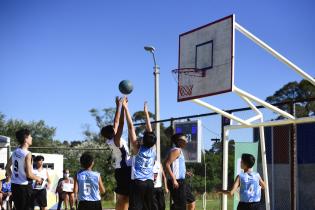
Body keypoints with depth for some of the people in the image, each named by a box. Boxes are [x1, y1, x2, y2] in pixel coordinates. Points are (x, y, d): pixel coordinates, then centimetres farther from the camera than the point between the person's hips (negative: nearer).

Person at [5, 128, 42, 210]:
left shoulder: (15, 152, 7)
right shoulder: (27, 154, -17)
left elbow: (7, 167, 19)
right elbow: (29, 174, -20)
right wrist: (38, 178, -3)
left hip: (14, 185, 8)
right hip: (24, 186, -8)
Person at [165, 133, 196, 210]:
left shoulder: (179, 151, 18)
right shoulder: (176, 150, -11)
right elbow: (167, 164, -22)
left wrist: (185, 173, 23)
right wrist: (174, 180, -26)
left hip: (181, 182, 11)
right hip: (177, 182, -11)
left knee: (192, 202, 16)